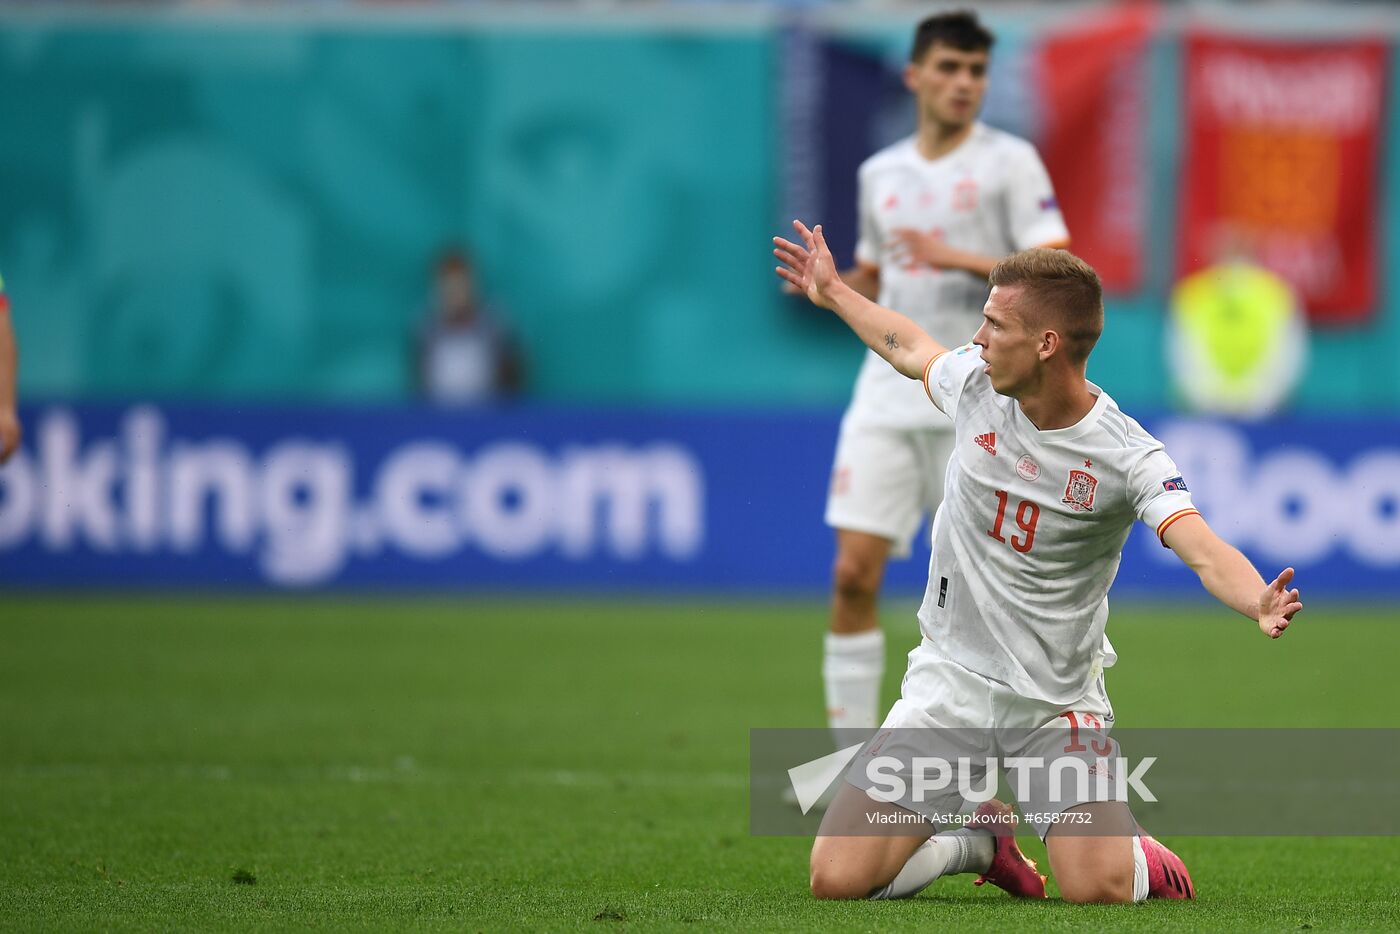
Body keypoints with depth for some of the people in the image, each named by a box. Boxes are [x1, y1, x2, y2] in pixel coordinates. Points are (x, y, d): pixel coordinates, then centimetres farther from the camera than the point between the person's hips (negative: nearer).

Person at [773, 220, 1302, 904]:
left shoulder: (1126, 457, -18)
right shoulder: (975, 385, -4)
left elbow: (1206, 552, -33)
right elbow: (910, 349, 20)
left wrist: (1260, 605, -55)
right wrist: (834, 294, 35)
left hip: (1057, 701, -4)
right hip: (950, 683, 4)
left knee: (1098, 888, -24)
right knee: (837, 879, -10)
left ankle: (1138, 856, 17)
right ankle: (980, 840, 22)